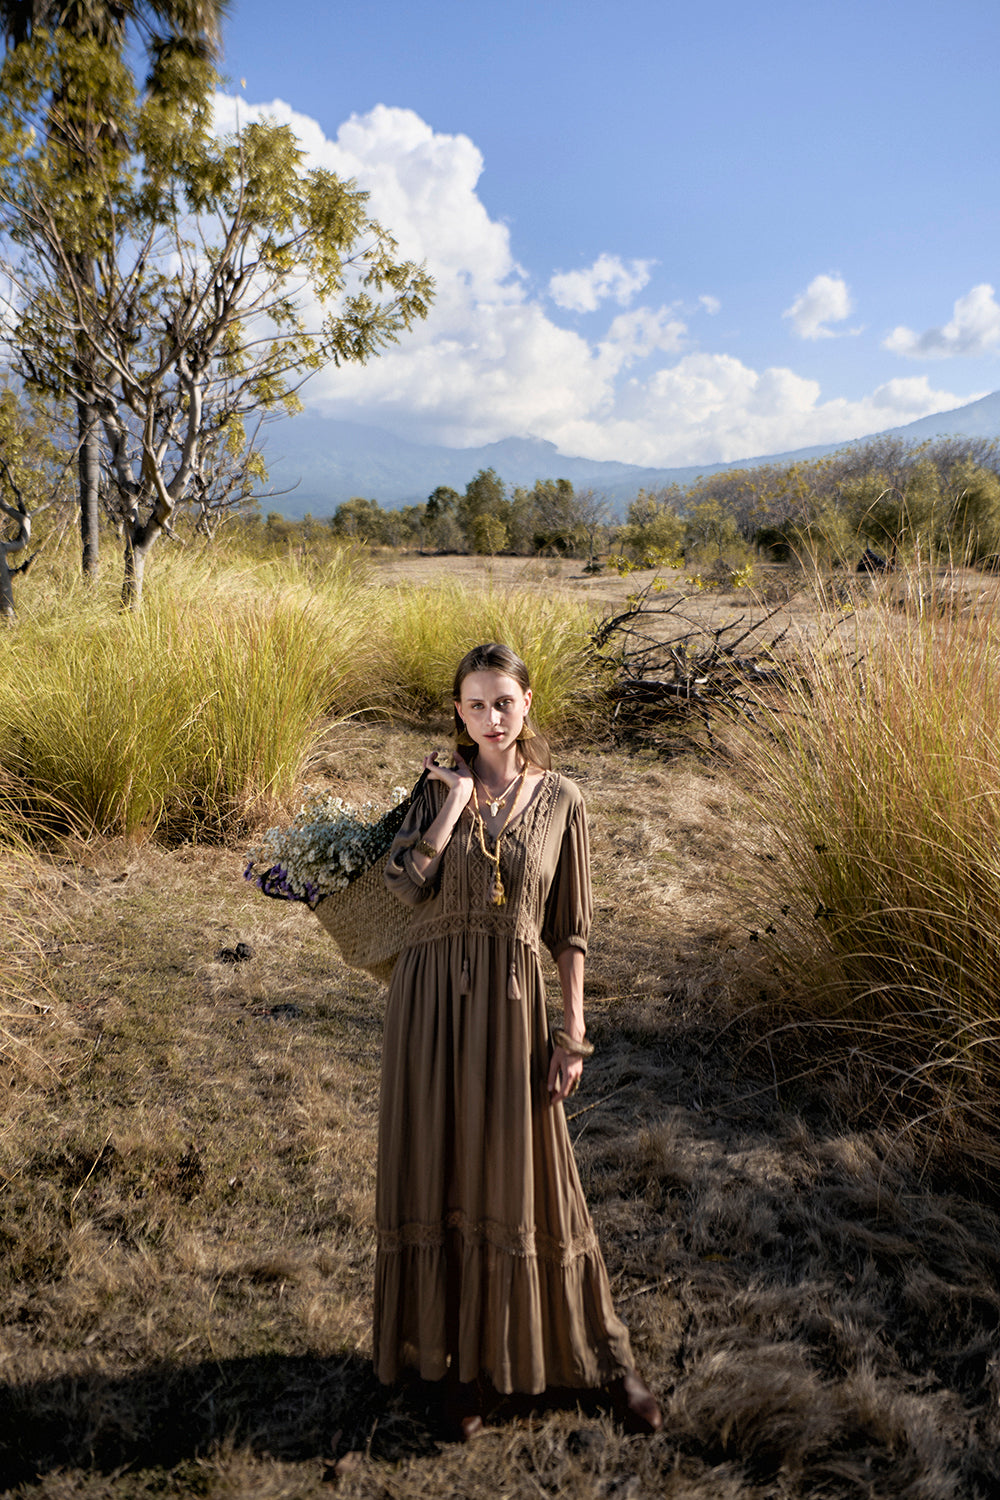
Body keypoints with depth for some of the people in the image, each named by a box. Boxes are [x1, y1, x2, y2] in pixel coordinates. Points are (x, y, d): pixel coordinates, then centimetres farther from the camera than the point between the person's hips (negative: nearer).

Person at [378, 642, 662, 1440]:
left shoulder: (561, 801, 0)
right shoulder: (439, 785, 2)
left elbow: (570, 927, 2)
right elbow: (405, 883, -13)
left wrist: (574, 1031, -1)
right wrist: (455, 801, -14)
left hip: (512, 1002, -1)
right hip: (432, 994, 1)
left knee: (526, 1181, 8)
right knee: (441, 1172, 10)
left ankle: (606, 1357, 30)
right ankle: (459, 1356, 30)